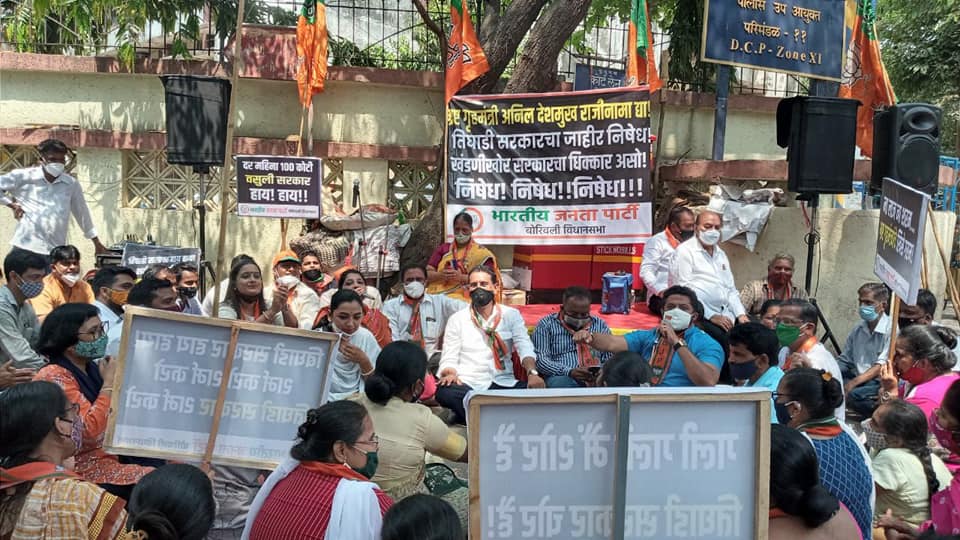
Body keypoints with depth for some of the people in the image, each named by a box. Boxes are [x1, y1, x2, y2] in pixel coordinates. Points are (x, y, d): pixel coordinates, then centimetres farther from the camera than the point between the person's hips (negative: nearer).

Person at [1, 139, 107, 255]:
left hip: (55, 252, 2)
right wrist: (12, 205, -2)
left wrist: (97, 243, 23)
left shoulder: (71, 184, 6)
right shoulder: (24, 176, -2)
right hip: (25, 248, -2)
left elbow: (82, 213, 17)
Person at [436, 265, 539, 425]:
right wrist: (450, 373, -19)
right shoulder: (457, 319, 11)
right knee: (444, 391, -35)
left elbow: (525, 348, -1)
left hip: (503, 384, 1)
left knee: (537, 389, -29)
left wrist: (532, 373, -22)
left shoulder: (511, 315, 11)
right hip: (467, 385, -1)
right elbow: (449, 357, 6)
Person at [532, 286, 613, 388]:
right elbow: (540, 359, -3)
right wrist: (569, 372, -19)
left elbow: (610, 359, 16)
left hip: (596, 379, 2)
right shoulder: (546, 325, 8)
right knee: (560, 382, -39)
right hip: (562, 377, -2)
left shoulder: (600, 325, 18)